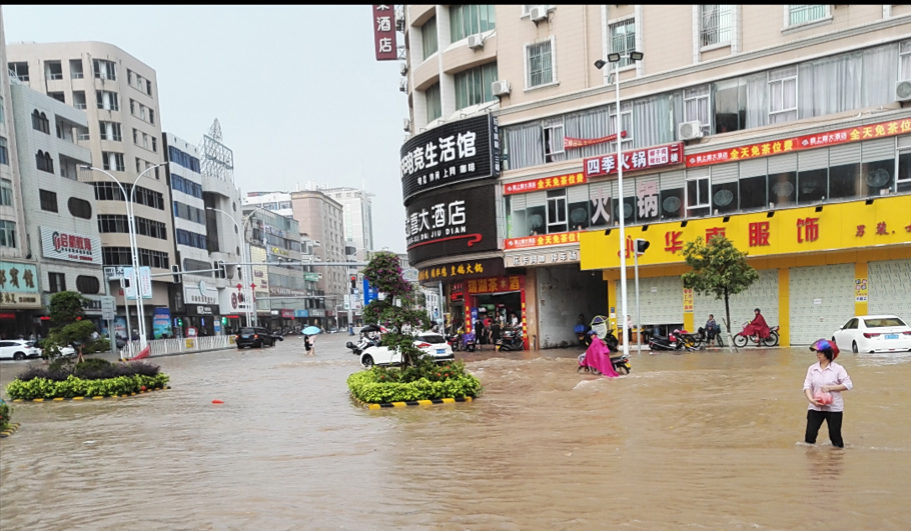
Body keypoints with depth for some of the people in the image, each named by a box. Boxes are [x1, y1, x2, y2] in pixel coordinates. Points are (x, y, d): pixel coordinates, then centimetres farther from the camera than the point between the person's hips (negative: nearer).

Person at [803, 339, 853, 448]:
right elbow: (807, 385, -3)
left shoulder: (838, 369, -7)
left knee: (835, 436, 8)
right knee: (810, 435, 1)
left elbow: (848, 385, -10)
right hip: (815, 407, 3)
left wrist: (830, 388, -18)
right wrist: (811, 399, -19)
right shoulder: (812, 368, 2)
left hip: (834, 408, -3)